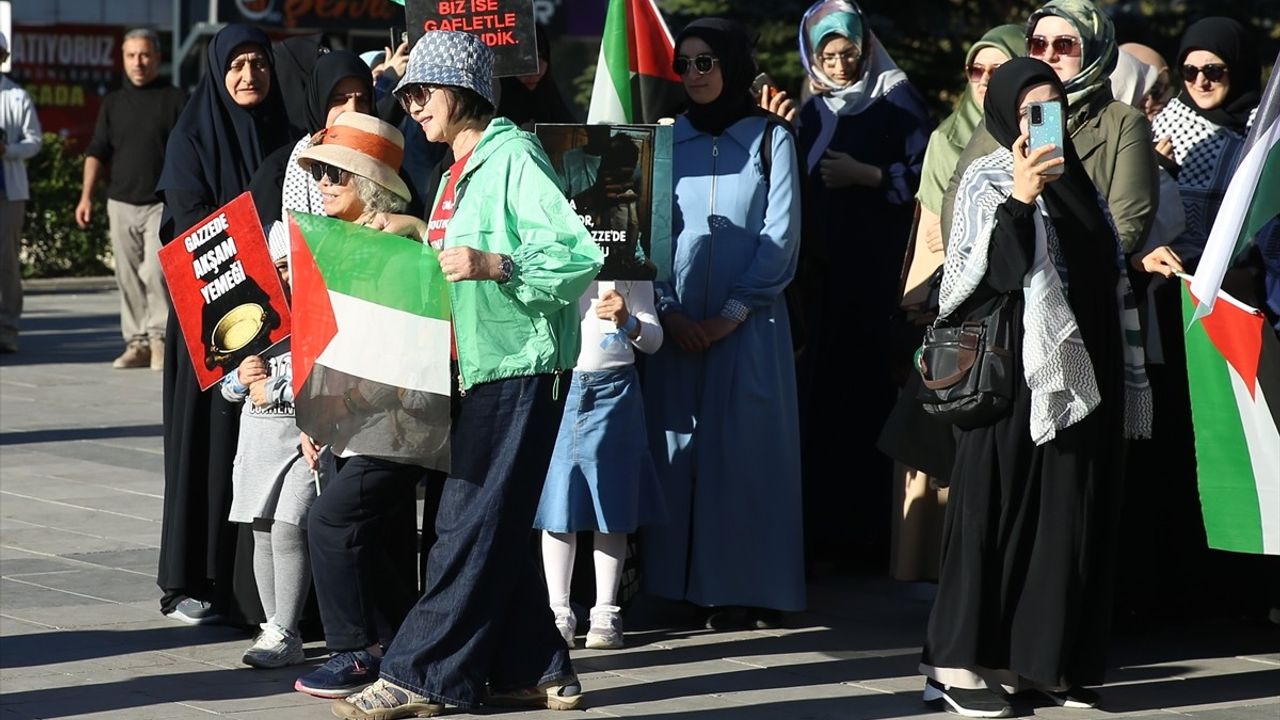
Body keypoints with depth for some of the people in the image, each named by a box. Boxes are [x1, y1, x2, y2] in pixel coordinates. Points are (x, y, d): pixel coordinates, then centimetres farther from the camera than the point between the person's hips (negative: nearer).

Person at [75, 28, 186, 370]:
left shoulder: (175, 100, 3)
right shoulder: (113, 102, 13)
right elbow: (97, 152, 11)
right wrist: (87, 195, 1)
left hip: (163, 204, -4)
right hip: (121, 203, 4)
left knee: (156, 272, -15)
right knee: (128, 278, 5)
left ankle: (160, 339, -6)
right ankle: (137, 343, 10)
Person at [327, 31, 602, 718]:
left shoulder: (513, 157, -12)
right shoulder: (461, 170, 16)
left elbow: (581, 253, -20)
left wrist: (493, 264, -29)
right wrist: (419, 232, 15)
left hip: (518, 367, -10)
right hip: (474, 367, 10)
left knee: (469, 526, -7)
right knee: (493, 525, 10)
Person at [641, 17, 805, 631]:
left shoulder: (770, 138, 1)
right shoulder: (669, 139, 8)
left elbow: (780, 240, -3)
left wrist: (731, 314, -10)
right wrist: (669, 310, -9)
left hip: (749, 323, -2)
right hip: (678, 322, 2)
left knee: (746, 447, -3)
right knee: (680, 447, 0)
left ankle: (746, 589, 0)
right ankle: (689, 582, 5)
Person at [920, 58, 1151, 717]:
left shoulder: (1077, 181, 14)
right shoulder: (986, 181, -4)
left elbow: (1110, 277, 18)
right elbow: (980, 270, -18)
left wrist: (1125, 380, 16)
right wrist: (1017, 203, -31)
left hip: (1078, 372, 6)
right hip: (1012, 371, -6)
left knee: (1070, 511, 4)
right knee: (996, 507, -6)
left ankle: (1043, 658, 10)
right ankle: (960, 661, -3)